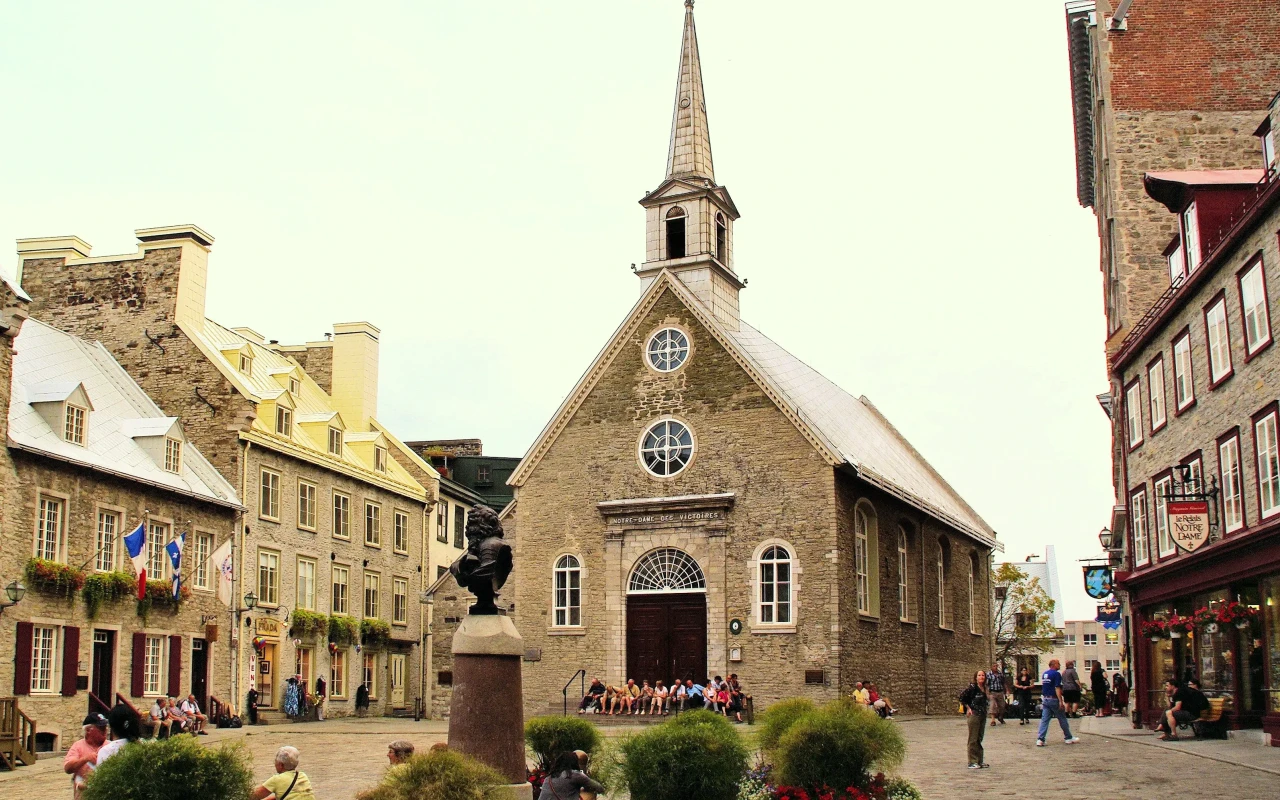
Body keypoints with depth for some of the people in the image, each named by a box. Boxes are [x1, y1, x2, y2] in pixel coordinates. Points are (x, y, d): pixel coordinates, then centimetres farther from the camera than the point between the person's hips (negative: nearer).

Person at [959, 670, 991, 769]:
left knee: (979, 739, 13)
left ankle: (980, 761, 20)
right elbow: (962, 696, -15)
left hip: (983, 715, 7)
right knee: (973, 739, -3)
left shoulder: (985, 689, 10)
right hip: (974, 714, -7)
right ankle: (972, 762, 0)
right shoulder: (973, 687, -13)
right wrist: (968, 708, -12)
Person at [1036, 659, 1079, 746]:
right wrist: (1060, 701, -21)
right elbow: (1057, 688, -19)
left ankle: (1040, 739, -7)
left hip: (1045, 699, 7)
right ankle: (1068, 738, 19)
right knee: (1062, 719, 8)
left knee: (1044, 719, 2)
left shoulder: (1044, 674, 12)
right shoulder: (1056, 674, -13)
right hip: (1054, 700, -7)